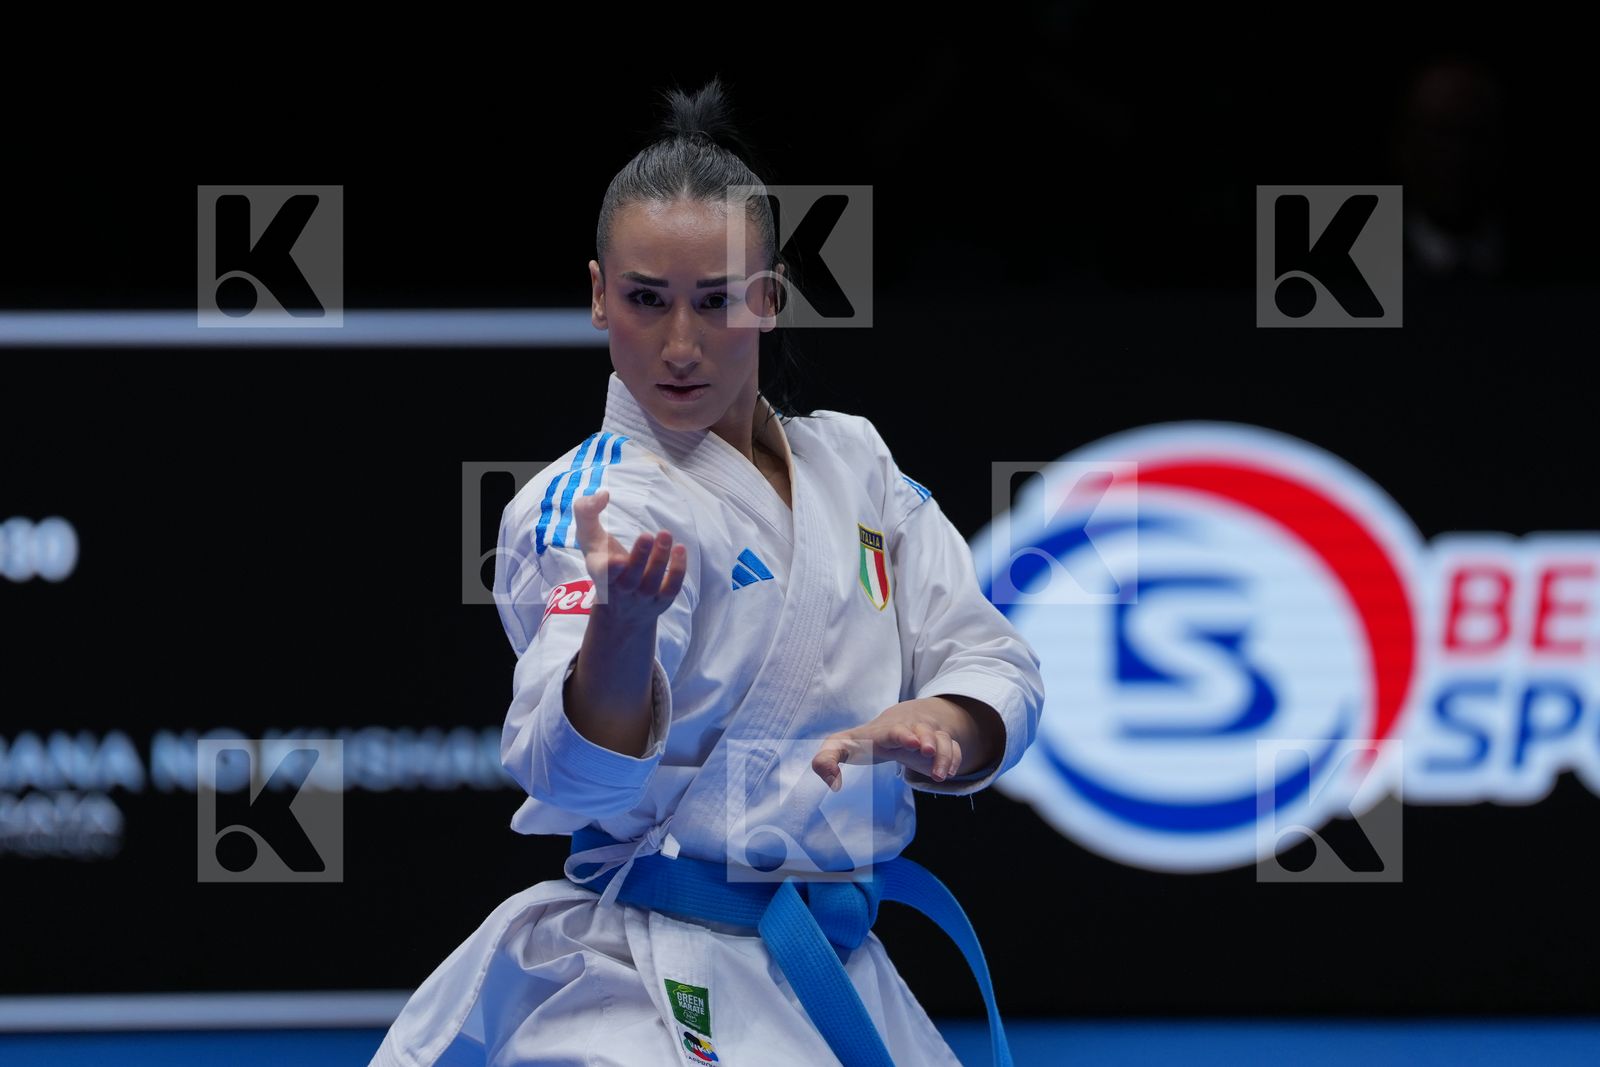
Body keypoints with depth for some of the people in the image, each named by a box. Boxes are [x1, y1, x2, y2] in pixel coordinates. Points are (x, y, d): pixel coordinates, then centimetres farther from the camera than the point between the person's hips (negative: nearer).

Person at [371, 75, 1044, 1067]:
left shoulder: (852, 461, 9)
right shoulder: (586, 505, -11)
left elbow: (988, 663, 2)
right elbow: (576, 774, -27)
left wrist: (933, 726, -22)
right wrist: (621, 625, -48)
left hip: (839, 979, 7)